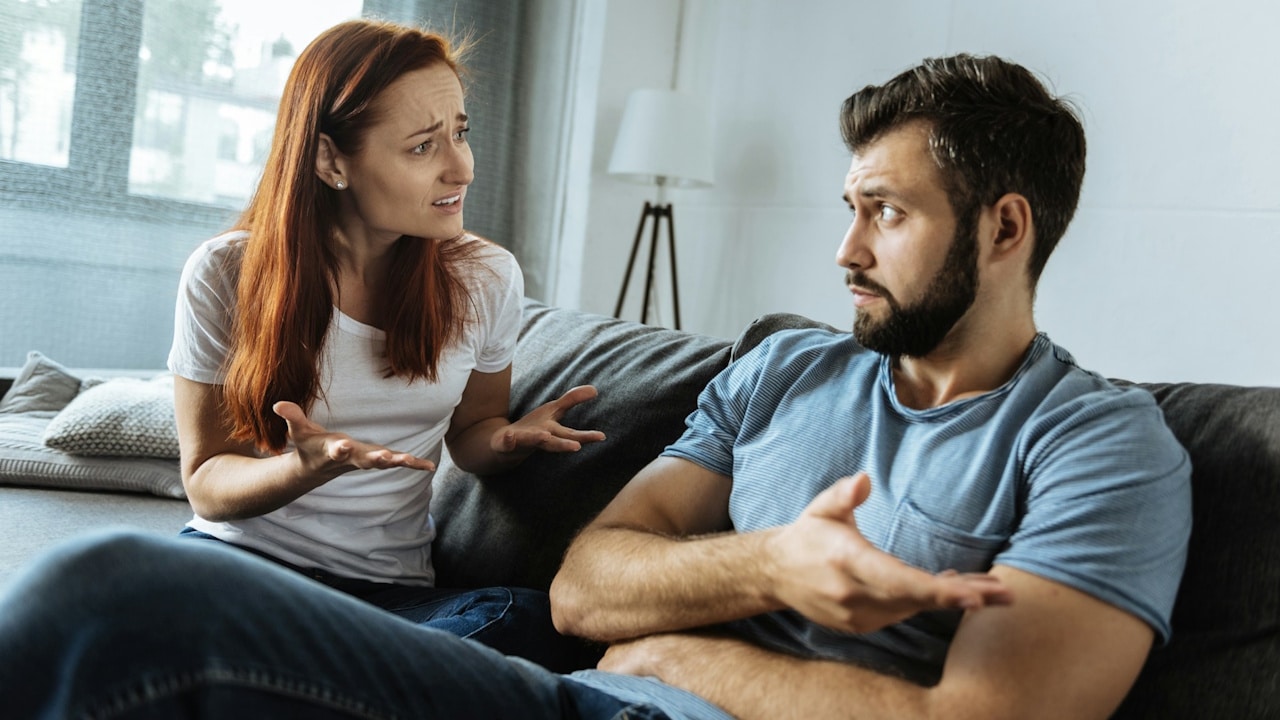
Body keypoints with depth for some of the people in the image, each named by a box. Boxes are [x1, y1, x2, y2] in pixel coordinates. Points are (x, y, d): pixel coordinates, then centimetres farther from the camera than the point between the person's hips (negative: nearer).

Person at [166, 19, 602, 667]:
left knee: (530, 619, -32)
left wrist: (508, 440, -11)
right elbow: (206, 481, -2)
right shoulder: (226, 275, -7)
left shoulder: (486, 279, 0)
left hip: (391, 586, 3)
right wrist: (310, 467, -25)